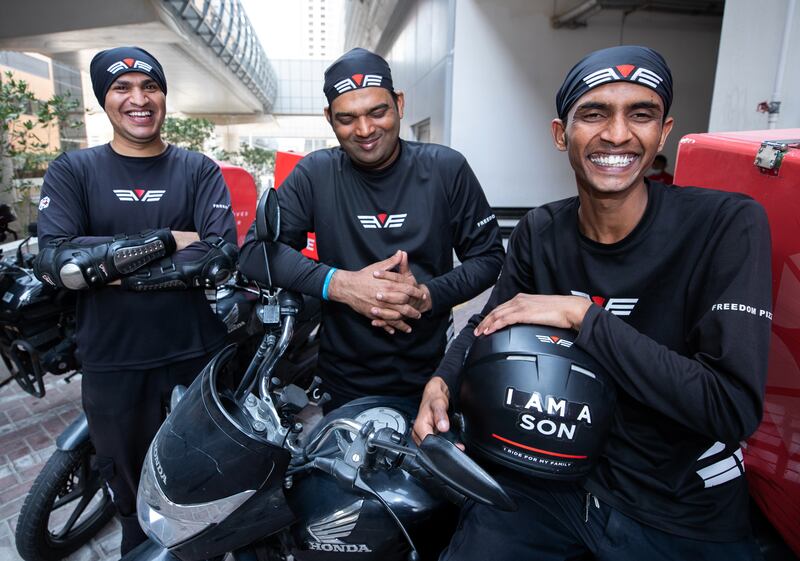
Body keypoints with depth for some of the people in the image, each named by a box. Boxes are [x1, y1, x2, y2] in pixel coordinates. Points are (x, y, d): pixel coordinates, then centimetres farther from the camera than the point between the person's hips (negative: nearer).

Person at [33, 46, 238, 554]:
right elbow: (56, 262, -15)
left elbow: (221, 257, -14)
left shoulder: (199, 170, 0)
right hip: (113, 366, 1)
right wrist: (169, 238, -18)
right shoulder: (72, 171, 0)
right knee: (134, 498, 21)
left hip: (199, 358, 0)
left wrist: (109, 268, -16)